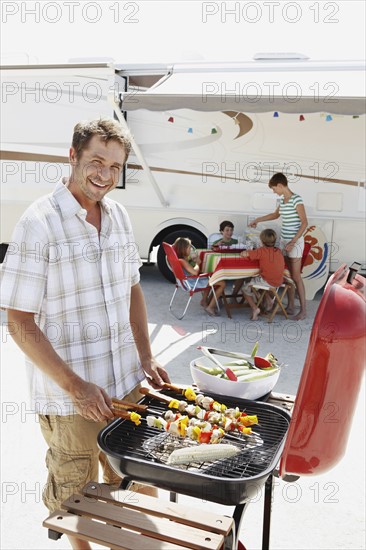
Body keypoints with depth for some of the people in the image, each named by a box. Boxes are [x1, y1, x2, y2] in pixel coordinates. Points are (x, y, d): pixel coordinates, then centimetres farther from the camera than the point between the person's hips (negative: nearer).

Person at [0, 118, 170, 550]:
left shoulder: (118, 214, 3)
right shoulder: (39, 222, -16)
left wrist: (146, 358, 3)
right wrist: (76, 386, -19)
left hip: (127, 383, 6)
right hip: (69, 396, -5)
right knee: (75, 491, 17)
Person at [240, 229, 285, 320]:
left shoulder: (261, 251, -15)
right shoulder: (279, 251, 3)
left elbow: (243, 254, -21)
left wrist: (248, 251, 5)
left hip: (267, 281, -7)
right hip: (279, 281, 7)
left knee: (246, 287, 13)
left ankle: (254, 308, 1)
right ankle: (268, 301, 28)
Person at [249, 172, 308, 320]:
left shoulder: (296, 199, -15)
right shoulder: (283, 200, 10)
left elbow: (304, 222, -18)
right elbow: (275, 215, 29)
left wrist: (293, 242, -23)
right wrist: (258, 219, 31)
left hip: (295, 242, -8)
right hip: (284, 241, 8)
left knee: (296, 277, -5)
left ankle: (303, 310, 3)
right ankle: (291, 307, 19)